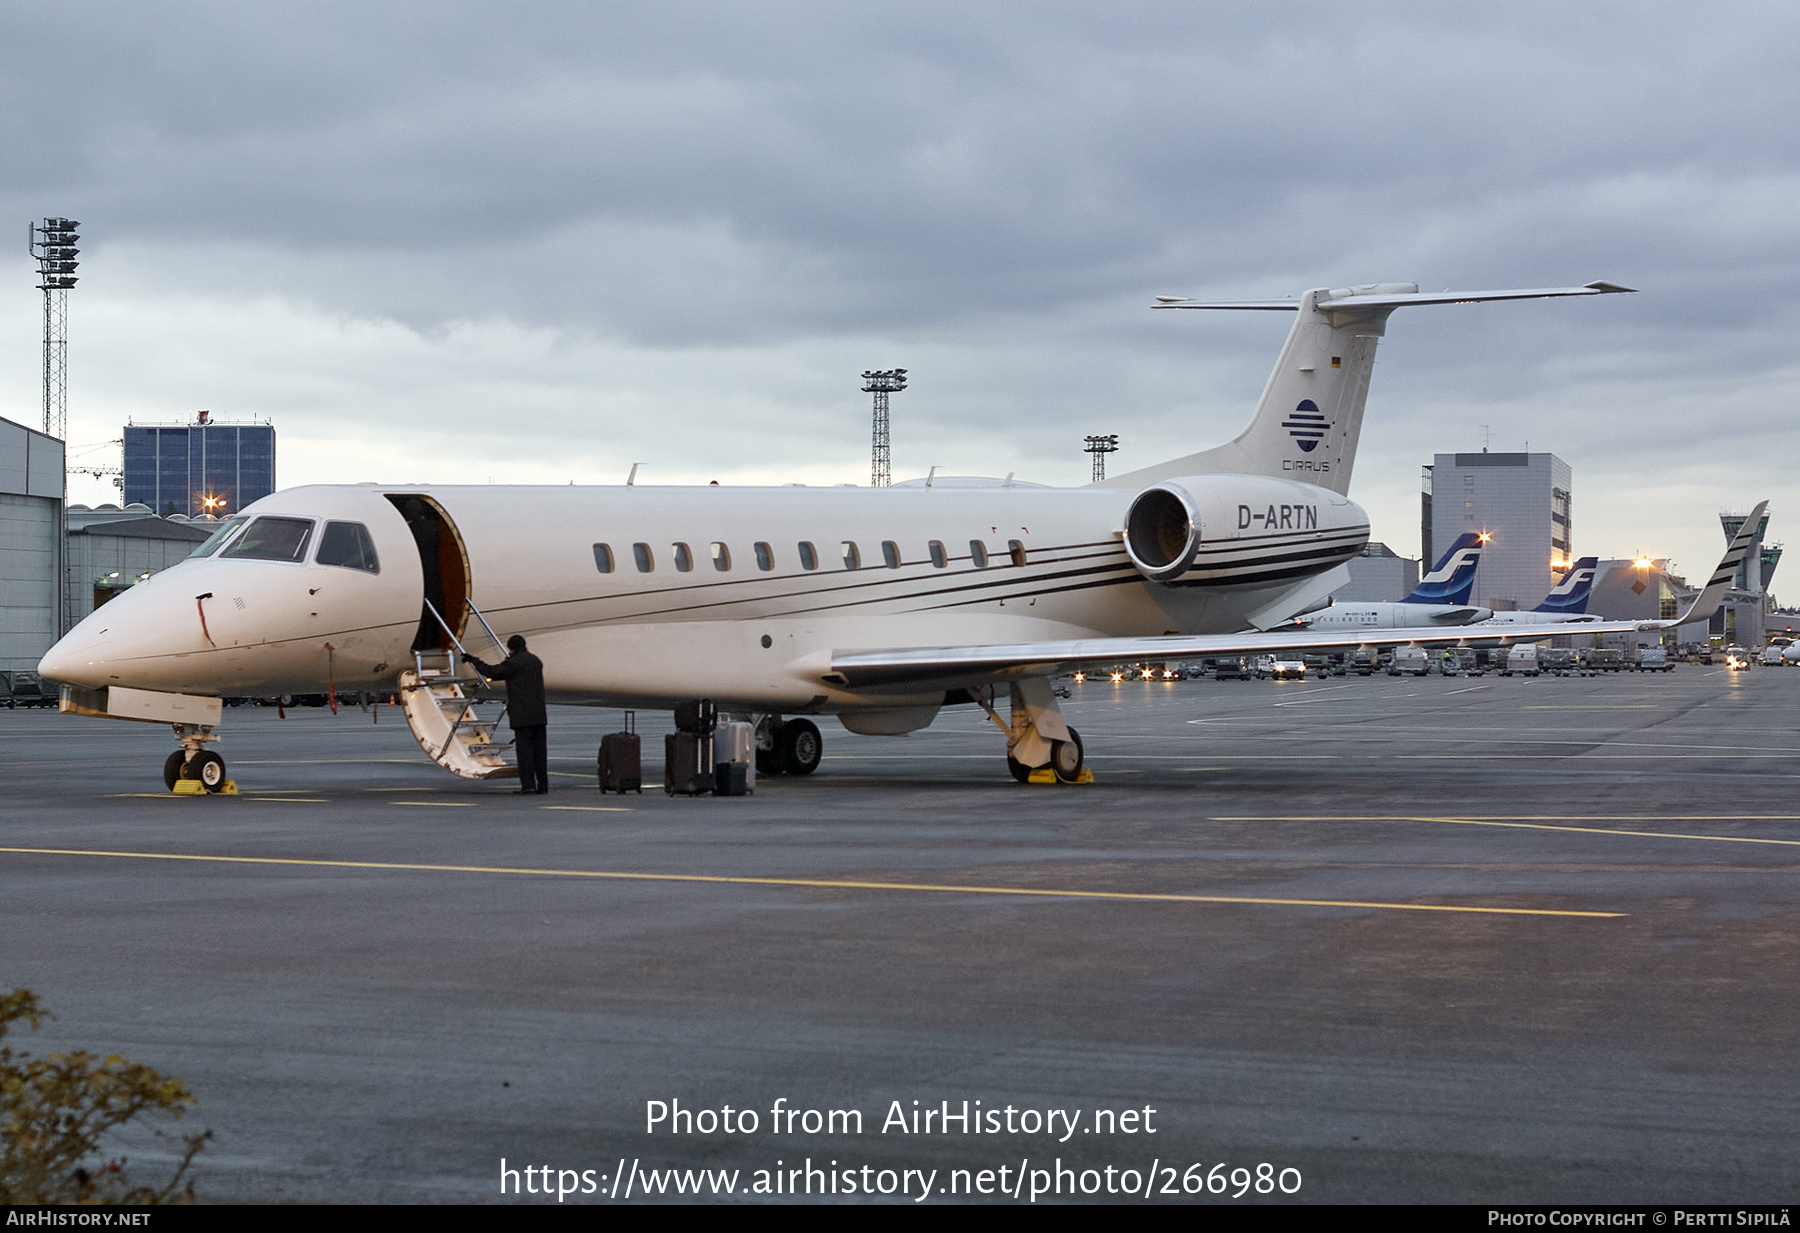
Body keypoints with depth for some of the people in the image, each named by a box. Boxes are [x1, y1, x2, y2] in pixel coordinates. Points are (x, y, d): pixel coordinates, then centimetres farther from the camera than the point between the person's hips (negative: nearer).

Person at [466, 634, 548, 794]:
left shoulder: (513, 663, -9)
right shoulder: (536, 661, 15)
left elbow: (492, 672, -3)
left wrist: (474, 661, 10)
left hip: (523, 716, -7)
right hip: (538, 714, 7)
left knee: (524, 748, -6)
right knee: (539, 749, 7)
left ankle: (528, 784, -11)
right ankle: (543, 784, 6)